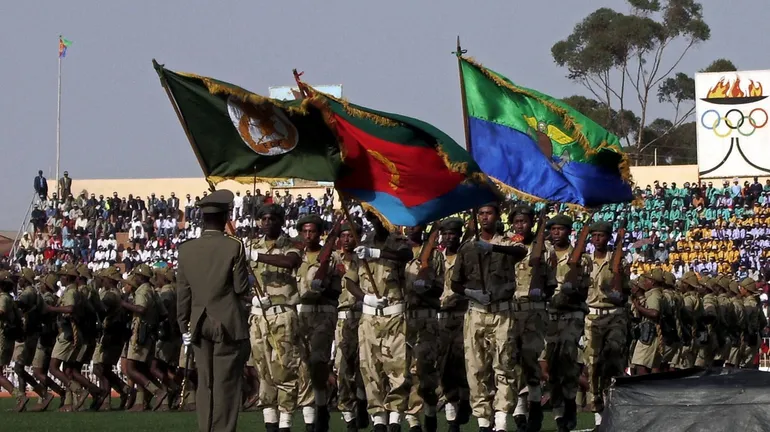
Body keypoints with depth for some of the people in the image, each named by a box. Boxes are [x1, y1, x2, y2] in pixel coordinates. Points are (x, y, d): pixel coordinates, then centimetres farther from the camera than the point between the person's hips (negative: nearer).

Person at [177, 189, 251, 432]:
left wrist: (185, 327, 11)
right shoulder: (233, 247, -10)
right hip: (228, 325, -4)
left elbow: (183, 293, 4)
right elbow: (241, 288, -9)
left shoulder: (186, 250, 2)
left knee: (205, 384, 9)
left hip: (199, 326, 4)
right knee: (226, 385, -1)